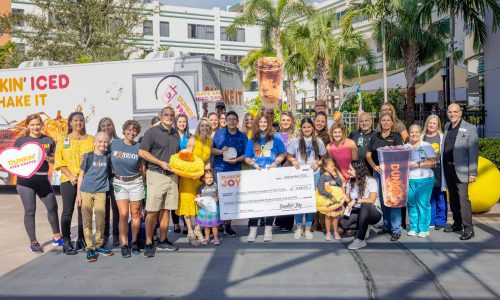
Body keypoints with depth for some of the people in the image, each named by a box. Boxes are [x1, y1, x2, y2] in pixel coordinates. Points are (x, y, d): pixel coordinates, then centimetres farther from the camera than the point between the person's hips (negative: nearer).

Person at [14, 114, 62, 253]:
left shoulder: (48, 140, 8)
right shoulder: (21, 141, 2)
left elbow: (55, 159, 9)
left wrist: (46, 158, -11)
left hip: (43, 179, 3)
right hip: (26, 179, -3)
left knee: (52, 207, 9)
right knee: (30, 211, 0)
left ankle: (57, 237, 26)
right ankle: (33, 242, 11)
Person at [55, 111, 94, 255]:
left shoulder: (91, 139, 8)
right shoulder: (63, 140, 7)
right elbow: (59, 162, 1)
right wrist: (70, 176, -10)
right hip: (68, 180, -1)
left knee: (83, 210, 6)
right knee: (67, 211, -2)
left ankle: (81, 240, 15)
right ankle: (66, 242, 4)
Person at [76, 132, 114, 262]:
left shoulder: (109, 157, 3)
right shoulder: (88, 156, 0)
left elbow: (112, 172, 15)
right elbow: (81, 175, 3)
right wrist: (78, 193, 1)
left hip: (101, 192, 1)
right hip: (86, 191, -1)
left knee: (100, 221, 2)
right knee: (87, 221, 2)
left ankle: (99, 245, 19)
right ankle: (89, 248, 11)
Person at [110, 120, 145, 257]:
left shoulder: (138, 147, -1)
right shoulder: (114, 144, 0)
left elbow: (143, 166, 6)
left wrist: (142, 180, 4)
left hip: (136, 182, 0)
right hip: (119, 182, 0)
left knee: (135, 214, 4)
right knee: (123, 214, -4)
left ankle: (134, 242, 18)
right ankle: (124, 245, 3)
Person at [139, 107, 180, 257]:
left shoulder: (176, 134, 16)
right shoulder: (152, 132, -4)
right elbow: (142, 152, -9)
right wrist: (161, 163, -13)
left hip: (172, 176, 6)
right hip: (156, 175, -6)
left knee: (166, 210, 9)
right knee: (152, 211, -6)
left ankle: (163, 241, 19)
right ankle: (149, 243, 2)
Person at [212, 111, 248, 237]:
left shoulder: (243, 137, 8)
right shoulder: (219, 133, 7)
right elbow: (211, 149, 6)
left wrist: (236, 160, -14)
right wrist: (221, 151, -13)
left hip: (235, 171, 1)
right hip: (219, 170, -1)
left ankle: (228, 226, 16)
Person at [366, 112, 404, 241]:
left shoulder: (396, 136, 0)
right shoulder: (375, 137, 10)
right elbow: (368, 155, 9)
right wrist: (375, 166, -6)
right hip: (378, 171, 4)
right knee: (382, 200, 11)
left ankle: (396, 229, -2)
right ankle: (386, 225, 23)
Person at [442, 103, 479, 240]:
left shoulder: (470, 128, -7)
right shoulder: (447, 127, 10)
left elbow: (473, 151, -11)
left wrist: (472, 173, -14)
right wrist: (443, 165, 11)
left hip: (461, 170, -6)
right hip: (447, 168, 6)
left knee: (463, 198, -10)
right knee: (453, 198, 15)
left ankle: (468, 229, -4)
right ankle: (457, 224, 27)